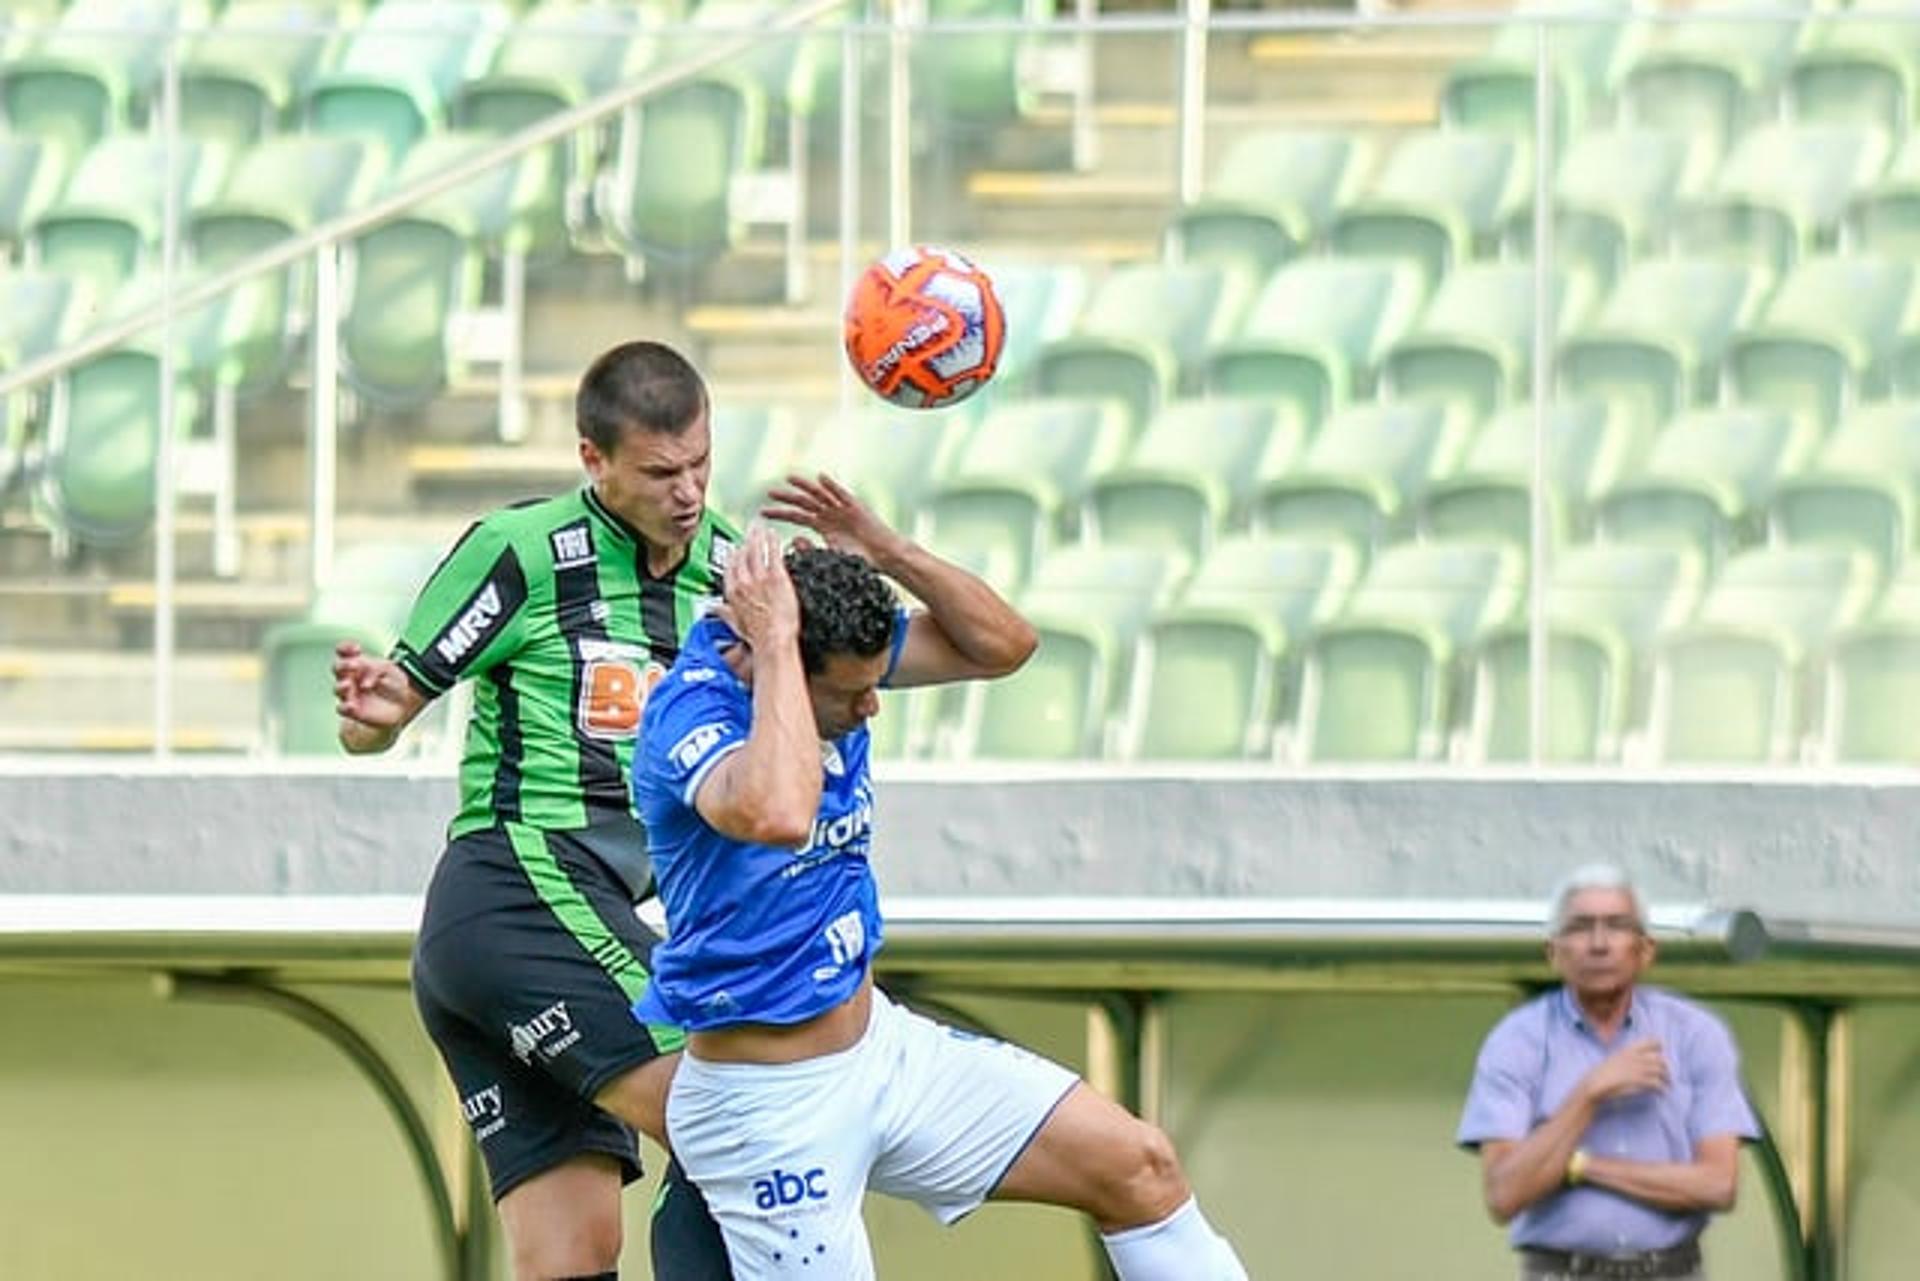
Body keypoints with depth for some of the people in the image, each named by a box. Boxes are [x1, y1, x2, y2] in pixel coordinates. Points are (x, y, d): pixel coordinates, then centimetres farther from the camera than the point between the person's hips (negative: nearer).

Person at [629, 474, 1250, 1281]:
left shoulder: (839, 659, -3)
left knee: (1139, 1169, 2)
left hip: (881, 1044, 8)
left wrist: (887, 552, -13)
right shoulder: (689, 711, -28)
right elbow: (777, 815, -48)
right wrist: (773, 644, -38)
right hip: (768, 1107, -8)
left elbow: (1001, 644, 3)